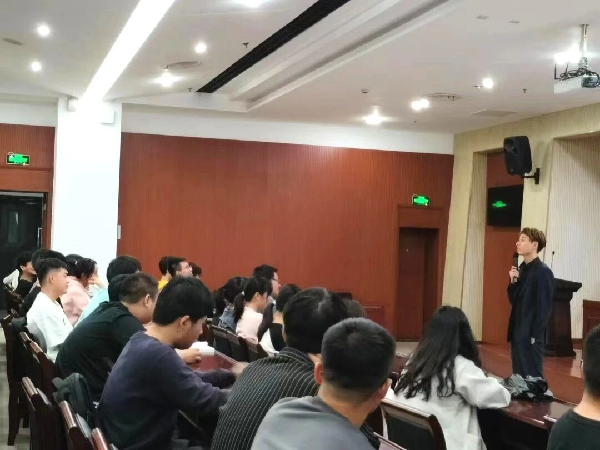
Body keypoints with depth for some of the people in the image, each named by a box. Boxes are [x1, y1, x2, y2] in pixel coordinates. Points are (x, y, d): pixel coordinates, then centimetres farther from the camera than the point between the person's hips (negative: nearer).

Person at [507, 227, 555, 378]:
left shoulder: (543, 272, -11)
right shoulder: (521, 269, 11)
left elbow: (544, 307, -13)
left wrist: (535, 336, -15)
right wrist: (513, 282, -3)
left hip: (531, 336, -7)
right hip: (517, 334, 8)